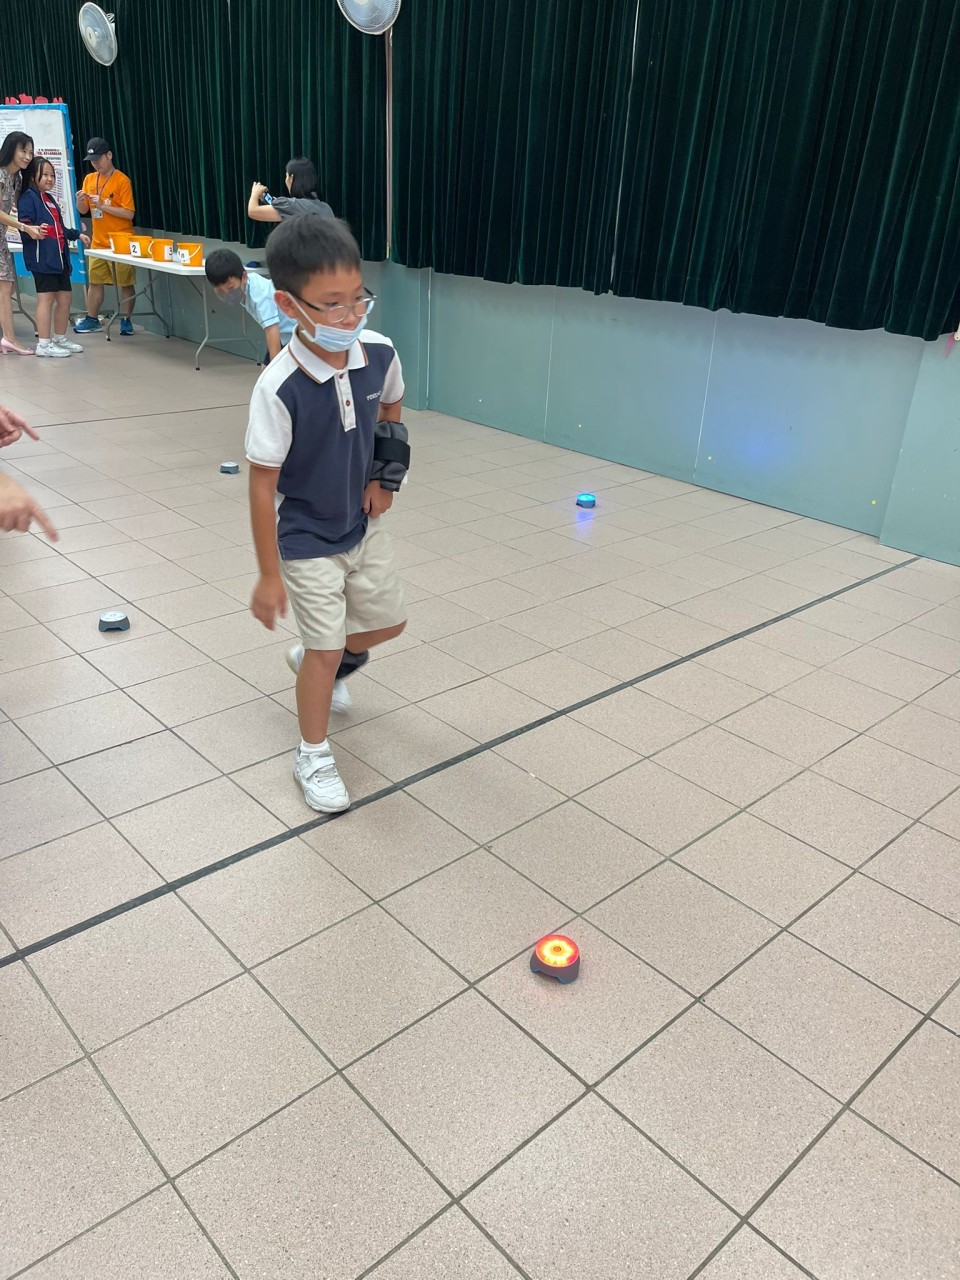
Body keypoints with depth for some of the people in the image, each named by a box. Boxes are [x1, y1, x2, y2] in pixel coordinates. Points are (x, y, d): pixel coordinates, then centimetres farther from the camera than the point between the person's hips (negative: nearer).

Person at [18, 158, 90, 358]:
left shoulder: (49, 198, 20)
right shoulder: (28, 198, -7)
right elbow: (25, 225, -17)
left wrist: (77, 234, 36)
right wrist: (35, 230, -36)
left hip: (59, 256, 9)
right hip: (42, 257, -9)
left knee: (65, 297, 12)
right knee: (46, 298, -10)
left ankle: (60, 339, 24)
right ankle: (44, 344, -6)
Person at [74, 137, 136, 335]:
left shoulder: (122, 180, -10)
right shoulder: (89, 179, 8)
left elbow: (129, 213, -16)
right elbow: (83, 210, 11)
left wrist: (103, 205, -22)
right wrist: (80, 200, -10)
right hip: (98, 242, 6)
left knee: (125, 283, 0)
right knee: (95, 281, 10)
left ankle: (126, 321, 10)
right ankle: (92, 319, 18)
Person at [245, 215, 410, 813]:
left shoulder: (380, 353, -14)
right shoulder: (280, 387, -29)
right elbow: (262, 483, -21)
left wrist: (385, 474, -4)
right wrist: (269, 574, -16)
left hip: (363, 525, 6)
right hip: (307, 540, -6)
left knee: (389, 620, 19)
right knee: (327, 648, 1)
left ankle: (315, 662, 49)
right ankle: (314, 755, 26)